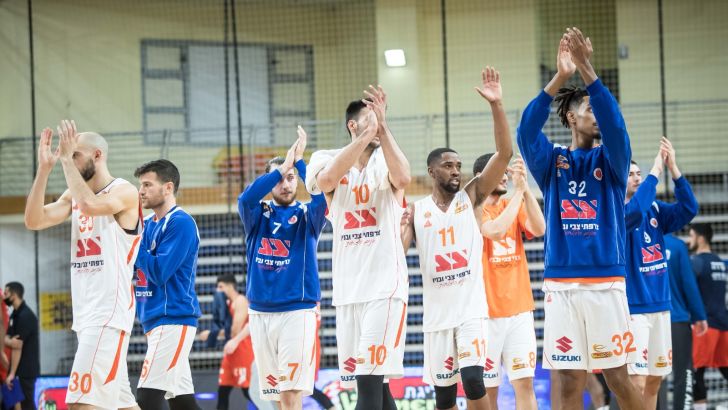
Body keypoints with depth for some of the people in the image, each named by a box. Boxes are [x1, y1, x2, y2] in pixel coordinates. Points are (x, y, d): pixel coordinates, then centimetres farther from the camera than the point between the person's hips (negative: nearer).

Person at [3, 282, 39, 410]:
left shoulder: (25, 316, -15)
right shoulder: (16, 314, 14)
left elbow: (17, 347, -17)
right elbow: (7, 339, 6)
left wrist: (12, 373, -18)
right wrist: (9, 341, -20)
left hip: (26, 369, -9)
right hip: (22, 369, 9)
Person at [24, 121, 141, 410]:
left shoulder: (124, 192, -9)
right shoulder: (73, 196, 14)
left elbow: (90, 205, -28)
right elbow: (34, 221, 2)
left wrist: (66, 158, -20)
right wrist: (44, 169, -4)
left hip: (109, 310, -9)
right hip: (86, 310, 9)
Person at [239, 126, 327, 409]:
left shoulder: (308, 216, 5)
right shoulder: (258, 216, 10)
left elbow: (320, 194, -17)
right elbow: (246, 198, -13)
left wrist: (299, 161, -14)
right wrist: (282, 167, -15)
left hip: (297, 312, -3)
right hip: (260, 314, 3)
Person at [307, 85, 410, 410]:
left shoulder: (385, 161, 1)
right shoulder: (328, 160, 5)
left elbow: (403, 178, -22)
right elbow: (327, 179, -19)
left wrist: (383, 128, -20)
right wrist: (367, 133, -22)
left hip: (385, 285, -3)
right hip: (348, 289, 3)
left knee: (369, 379, -13)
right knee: (374, 384, 10)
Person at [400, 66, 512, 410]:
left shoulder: (471, 197, 3)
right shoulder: (415, 211, 6)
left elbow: (504, 153, -8)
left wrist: (496, 105, -19)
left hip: (471, 308, -2)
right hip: (436, 314, 2)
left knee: (473, 381, -18)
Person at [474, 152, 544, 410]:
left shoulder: (514, 206, 12)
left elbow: (539, 229, -6)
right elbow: (495, 230, -21)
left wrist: (525, 186, -12)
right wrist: (518, 190, -16)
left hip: (519, 308, 4)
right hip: (486, 311, -4)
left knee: (525, 381, -2)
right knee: (487, 386, -1)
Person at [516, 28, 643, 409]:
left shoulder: (611, 160, 7)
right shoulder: (552, 161, 9)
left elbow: (614, 123, -13)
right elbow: (527, 131, -11)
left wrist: (586, 70, -26)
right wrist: (559, 77, -23)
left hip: (606, 283, -1)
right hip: (560, 285, 1)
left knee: (618, 378, 0)